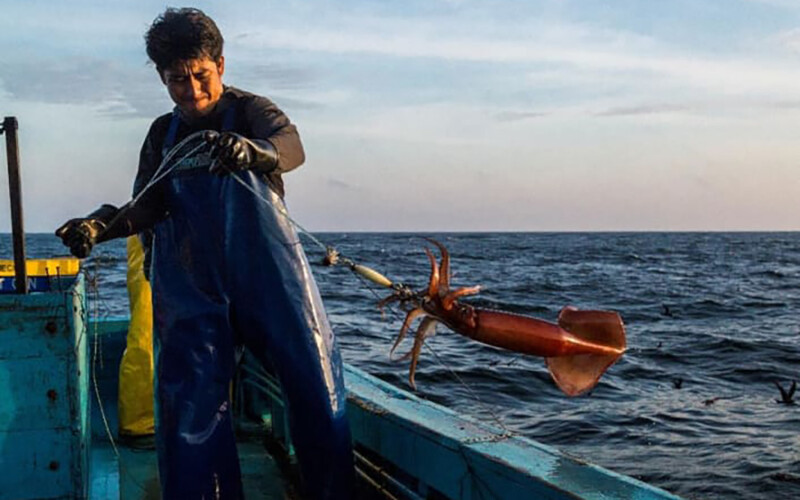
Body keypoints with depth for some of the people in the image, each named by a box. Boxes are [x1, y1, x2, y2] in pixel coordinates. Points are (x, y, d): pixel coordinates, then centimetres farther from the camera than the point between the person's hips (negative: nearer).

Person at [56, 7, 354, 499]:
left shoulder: (250, 110, 4)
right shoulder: (163, 134, 17)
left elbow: (291, 145, -19)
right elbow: (148, 205, 6)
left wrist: (249, 150, -43)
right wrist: (100, 225, -15)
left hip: (267, 270, -3)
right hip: (192, 282, 3)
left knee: (315, 378, -5)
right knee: (192, 399, -5)